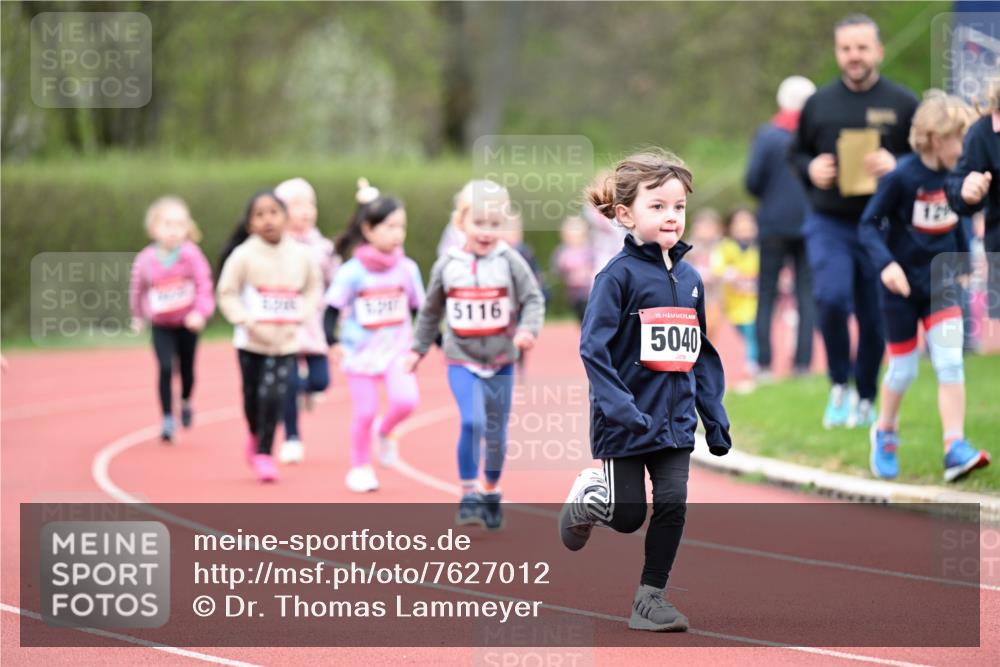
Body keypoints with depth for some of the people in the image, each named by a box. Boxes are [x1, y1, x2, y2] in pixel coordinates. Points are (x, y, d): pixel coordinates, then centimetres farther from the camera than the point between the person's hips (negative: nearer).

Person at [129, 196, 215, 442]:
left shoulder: (191, 255, -17)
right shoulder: (145, 260, -12)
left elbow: (204, 285, -17)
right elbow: (137, 289, 6)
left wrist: (201, 312, -31)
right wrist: (138, 316, 18)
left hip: (187, 323, 0)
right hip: (161, 325, 0)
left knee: (187, 368, 12)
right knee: (165, 368, -13)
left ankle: (186, 403, 43)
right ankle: (168, 419, -4)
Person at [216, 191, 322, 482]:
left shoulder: (301, 254, -1)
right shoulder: (244, 255, -9)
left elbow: (314, 288, 12)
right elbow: (227, 293, -6)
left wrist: (300, 316, -3)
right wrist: (247, 321, -16)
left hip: (287, 341, 1)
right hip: (252, 342, -1)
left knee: (274, 397, -12)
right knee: (253, 397, 10)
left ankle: (264, 452, -1)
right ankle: (255, 436, 40)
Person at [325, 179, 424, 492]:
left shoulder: (407, 269, 1)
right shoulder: (352, 272, -11)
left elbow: (419, 309, 12)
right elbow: (333, 309, -9)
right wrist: (332, 341, -24)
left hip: (397, 348, 3)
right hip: (361, 350, -2)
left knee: (406, 399, -17)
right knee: (364, 411, 1)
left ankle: (385, 431, 16)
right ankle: (360, 467, 21)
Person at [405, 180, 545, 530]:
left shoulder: (510, 262, -8)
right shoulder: (447, 265, -3)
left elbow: (533, 300, -5)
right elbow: (431, 310, 10)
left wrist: (528, 329, -23)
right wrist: (419, 349, 16)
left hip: (500, 361, 1)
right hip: (461, 360, -1)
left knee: (496, 433, 10)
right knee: (472, 422, -20)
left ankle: (491, 494, 31)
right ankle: (469, 495, -9)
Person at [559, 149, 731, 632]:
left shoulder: (689, 279, 6)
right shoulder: (619, 274, -13)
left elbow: (702, 354, 13)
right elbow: (593, 348, -17)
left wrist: (715, 417, 9)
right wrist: (621, 409, -24)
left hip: (675, 419, 5)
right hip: (627, 421, -5)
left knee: (672, 505, -1)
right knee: (627, 516, 3)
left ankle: (650, 600, 11)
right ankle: (587, 497, 36)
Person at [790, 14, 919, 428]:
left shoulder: (903, 105, 0)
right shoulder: (819, 104, 6)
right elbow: (797, 153, 17)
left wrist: (896, 166, -16)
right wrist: (811, 169, -5)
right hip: (828, 224, 0)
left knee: (874, 318, 6)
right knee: (831, 298, -21)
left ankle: (865, 399, 23)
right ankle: (839, 386, -2)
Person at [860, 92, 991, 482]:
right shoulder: (901, 177, -18)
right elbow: (869, 224, -14)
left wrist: (965, 262, 22)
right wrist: (885, 263, -28)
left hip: (940, 281, 4)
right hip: (903, 285, -3)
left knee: (950, 362, -11)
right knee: (903, 370, 7)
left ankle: (955, 449, -14)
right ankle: (884, 434, 34)